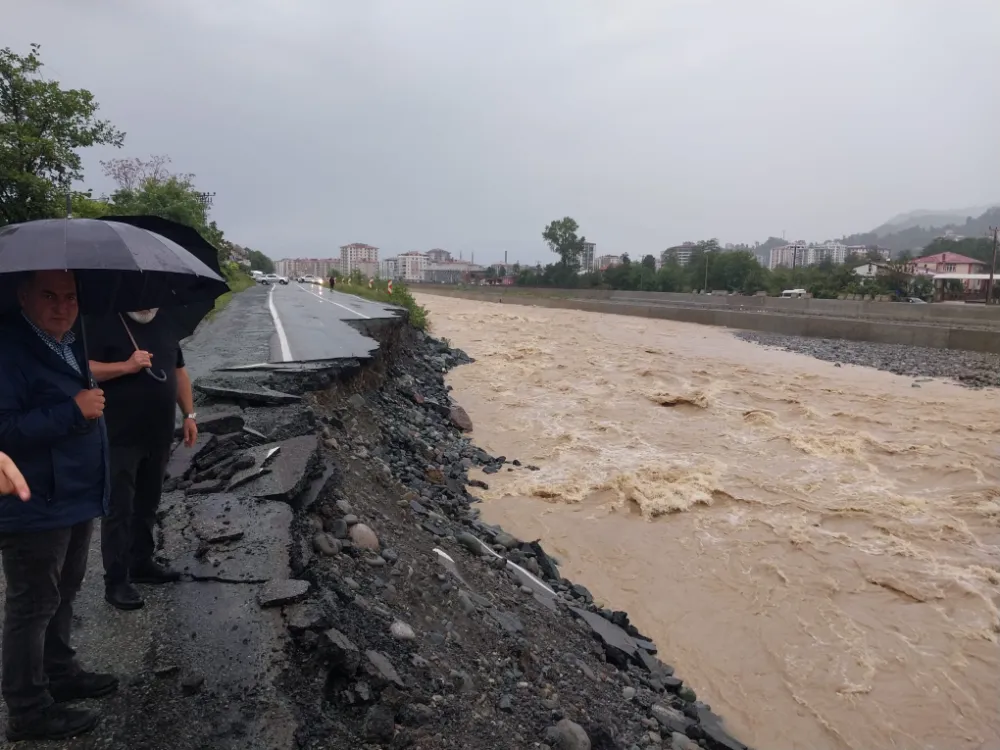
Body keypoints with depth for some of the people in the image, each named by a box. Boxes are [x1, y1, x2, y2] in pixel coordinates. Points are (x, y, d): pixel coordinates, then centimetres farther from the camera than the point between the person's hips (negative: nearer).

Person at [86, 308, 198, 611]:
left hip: (159, 435, 6)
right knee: (119, 509, 0)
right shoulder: (104, 323, -8)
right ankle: (116, 581, 9)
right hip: (120, 437, -6)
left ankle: (142, 562, 30)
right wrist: (127, 366, -26)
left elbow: (178, 371, 17)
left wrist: (189, 414, 12)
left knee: (147, 504, 16)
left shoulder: (163, 324, 12)